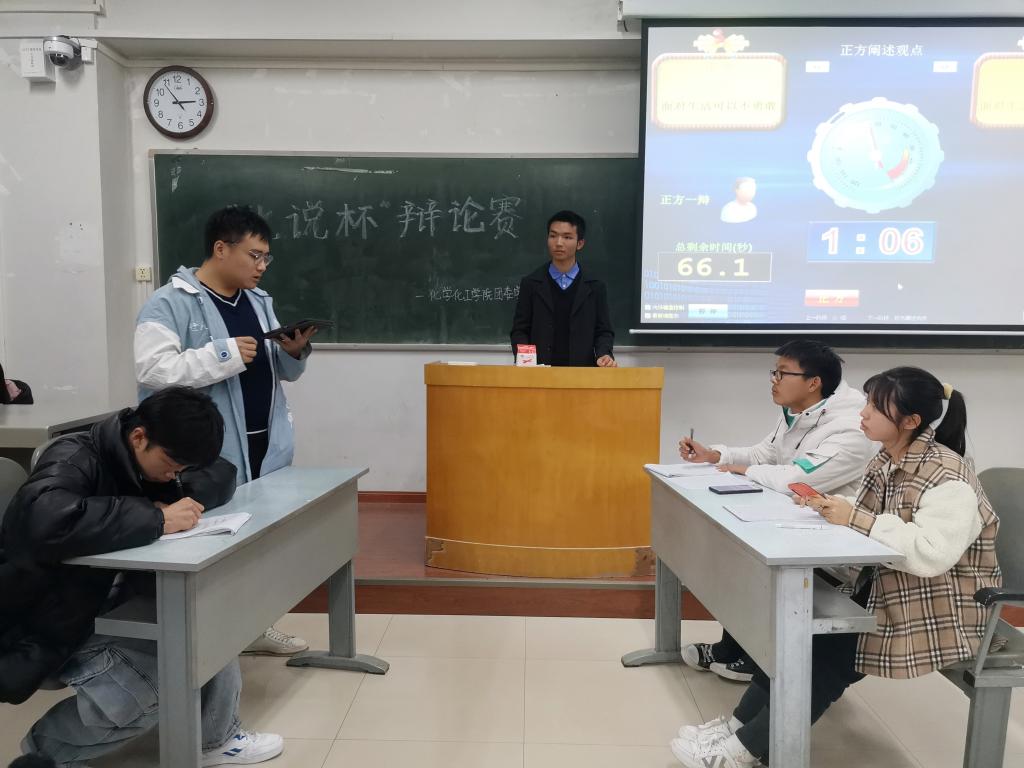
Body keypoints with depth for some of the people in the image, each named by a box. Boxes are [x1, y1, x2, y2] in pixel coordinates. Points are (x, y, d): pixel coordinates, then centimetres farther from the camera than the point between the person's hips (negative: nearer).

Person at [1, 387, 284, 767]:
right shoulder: (74, 459, -25)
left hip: (106, 600, 8)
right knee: (157, 684, -24)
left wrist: (178, 498, -17)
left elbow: (222, 475, 3)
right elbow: (45, 523, -45)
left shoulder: (151, 457, -1)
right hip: (42, 622, -7)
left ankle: (215, 737, 9)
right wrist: (156, 519, -39)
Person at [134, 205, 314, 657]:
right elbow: (151, 369, -20)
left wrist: (295, 353, -4)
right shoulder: (171, 303, -9)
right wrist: (225, 354, -22)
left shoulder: (259, 300, 13)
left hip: (264, 446, 7)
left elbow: (282, 372, 18)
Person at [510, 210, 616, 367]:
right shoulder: (530, 284, 5)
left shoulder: (595, 287, 6)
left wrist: (604, 354, -14)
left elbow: (603, 331, 7)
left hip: (581, 370, 1)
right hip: (539, 371, 0)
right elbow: (520, 330, 4)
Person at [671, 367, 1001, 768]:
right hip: (889, 591, 8)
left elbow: (932, 553, -34)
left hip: (939, 612, -8)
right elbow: (870, 521, 8)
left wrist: (855, 519, -30)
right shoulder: (887, 460, 3)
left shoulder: (947, 478, -23)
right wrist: (830, 506, -12)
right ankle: (744, 722, 5)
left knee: (830, 652, -13)